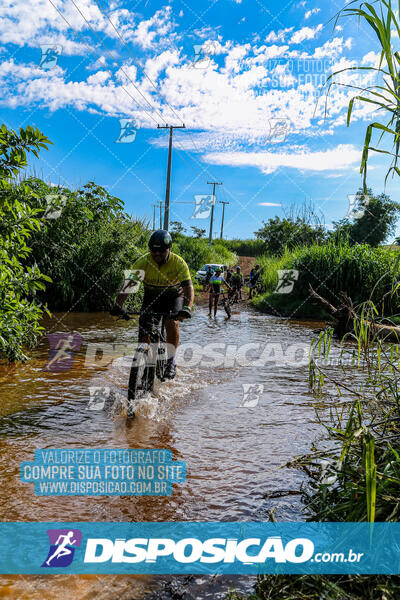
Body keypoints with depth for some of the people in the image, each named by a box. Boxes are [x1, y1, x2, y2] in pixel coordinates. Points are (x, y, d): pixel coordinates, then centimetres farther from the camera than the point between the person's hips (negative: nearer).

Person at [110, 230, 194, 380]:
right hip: (151, 296, 2)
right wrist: (118, 305, -43)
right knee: (144, 332, -11)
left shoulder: (178, 263, -26)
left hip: (173, 296, -2)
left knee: (172, 323, -28)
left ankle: (171, 361, -11)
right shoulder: (143, 262, -23)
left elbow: (189, 288, -33)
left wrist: (187, 308, -52)